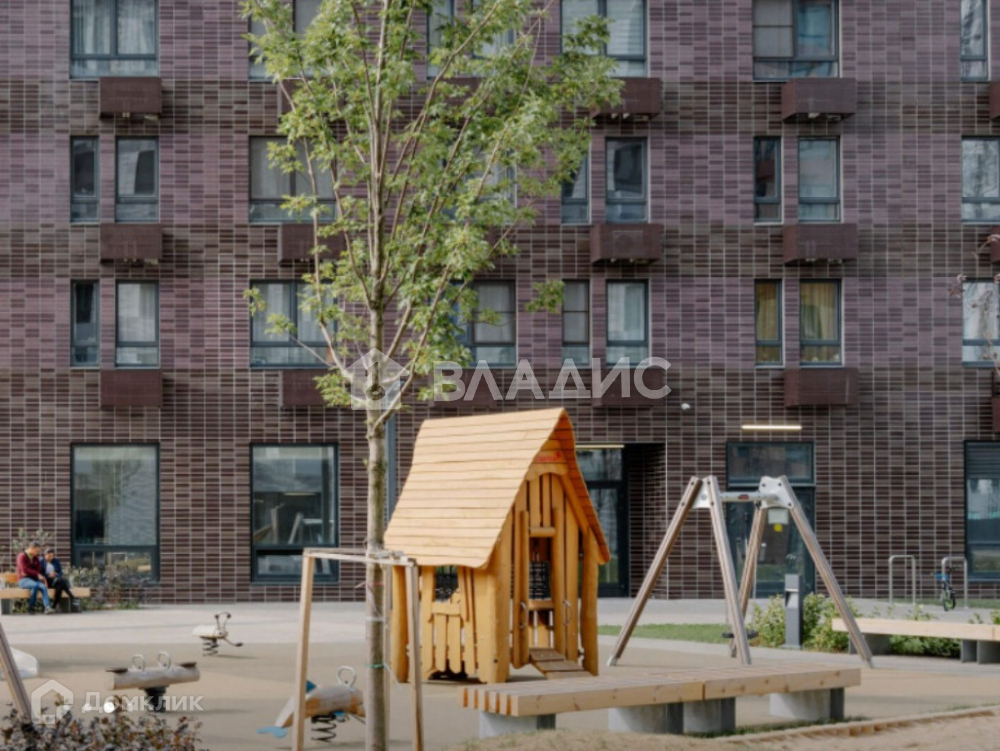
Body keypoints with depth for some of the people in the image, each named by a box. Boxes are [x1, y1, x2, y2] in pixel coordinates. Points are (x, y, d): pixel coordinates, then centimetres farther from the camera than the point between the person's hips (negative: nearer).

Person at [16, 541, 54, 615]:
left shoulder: (35, 558, 14)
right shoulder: (22, 556, -5)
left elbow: (39, 570, 10)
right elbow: (24, 570, -17)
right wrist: (37, 574, -19)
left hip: (34, 579, 5)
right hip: (23, 580, -5)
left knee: (43, 586, -28)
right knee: (35, 585, -38)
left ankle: (47, 607, -44)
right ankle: (30, 607, -24)